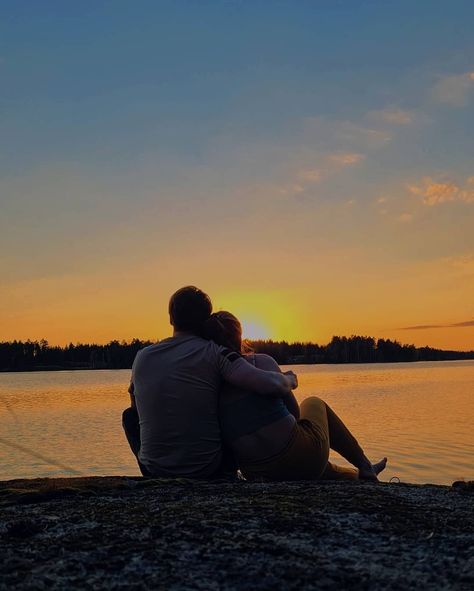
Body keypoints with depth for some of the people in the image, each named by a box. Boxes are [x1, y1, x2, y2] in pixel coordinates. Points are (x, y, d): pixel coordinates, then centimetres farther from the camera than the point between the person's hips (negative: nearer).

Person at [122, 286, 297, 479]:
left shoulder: (142, 356, 0)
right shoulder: (213, 353, -12)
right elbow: (272, 385, -23)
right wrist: (288, 380, 0)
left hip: (154, 471, 2)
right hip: (206, 471, -2)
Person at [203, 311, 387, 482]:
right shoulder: (261, 361, -10)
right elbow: (295, 411, -3)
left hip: (256, 474, 4)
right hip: (303, 460, -4)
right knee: (314, 403, 28)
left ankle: (359, 477, 51)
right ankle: (364, 465, 36)